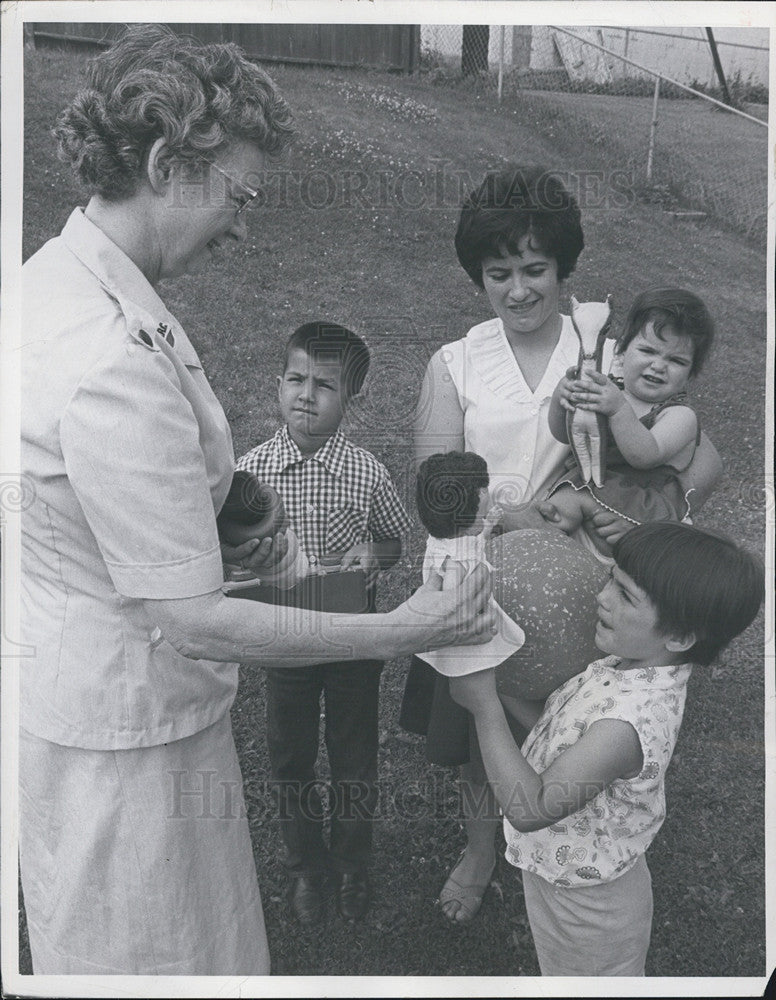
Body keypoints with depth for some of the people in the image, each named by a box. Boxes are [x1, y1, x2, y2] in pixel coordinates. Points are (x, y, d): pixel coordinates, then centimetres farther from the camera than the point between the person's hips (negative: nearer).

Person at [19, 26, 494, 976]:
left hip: (62, 675, 9)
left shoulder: (56, 271, -1)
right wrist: (402, 630, -21)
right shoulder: (115, 362, -33)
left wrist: (217, 531, 2)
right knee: (147, 943, 19)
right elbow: (196, 623, -29)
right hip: (123, 721, -9)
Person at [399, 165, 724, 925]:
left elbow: (706, 460, -5)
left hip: (579, 584, 0)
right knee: (477, 735, 18)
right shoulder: (454, 365, -5)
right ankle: (480, 849, 48)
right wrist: (527, 517, -29)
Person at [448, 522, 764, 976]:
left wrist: (485, 705, -33)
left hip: (587, 909, -7)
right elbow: (550, 721, 2)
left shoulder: (629, 721, -39)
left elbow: (530, 807, -37)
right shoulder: (630, 666, -11)